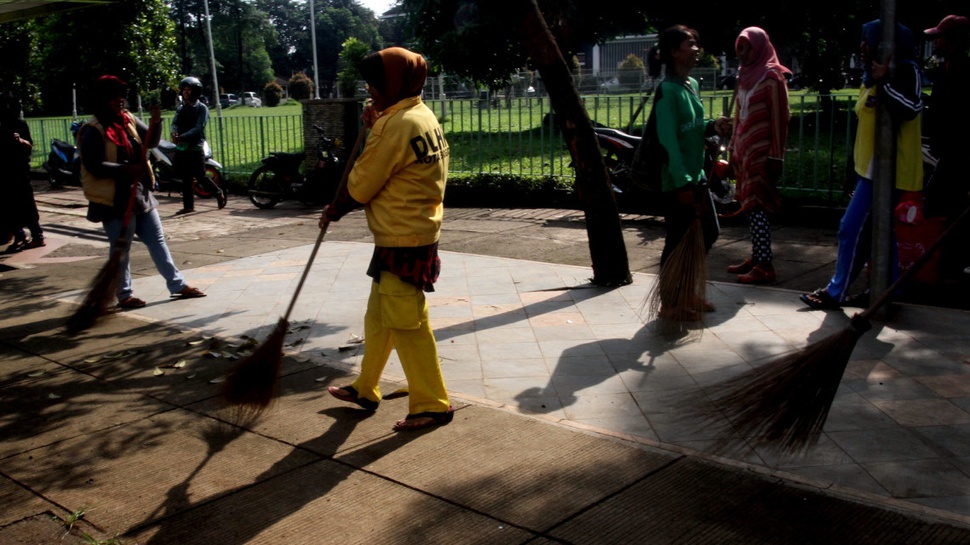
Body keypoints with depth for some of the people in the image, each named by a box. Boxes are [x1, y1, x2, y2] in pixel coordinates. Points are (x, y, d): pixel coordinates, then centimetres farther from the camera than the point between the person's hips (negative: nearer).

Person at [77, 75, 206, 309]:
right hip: (115, 198, -7)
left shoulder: (129, 120, 8)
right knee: (121, 248, 3)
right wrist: (125, 169, -28)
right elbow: (93, 166, -19)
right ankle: (124, 295, 15)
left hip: (140, 193, 7)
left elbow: (151, 142, 7)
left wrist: (156, 122, -11)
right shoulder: (92, 130, -12)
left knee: (157, 240, 12)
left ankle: (177, 285, 19)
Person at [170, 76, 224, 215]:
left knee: (200, 177, -4)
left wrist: (182, 137, -28)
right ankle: (188, 205, 14)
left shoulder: (202, 108, -4)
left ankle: (219, 193, 18)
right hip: (181, 148, 6)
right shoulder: (181, 108, 14)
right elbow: (175, 123, 2)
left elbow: (198, 128, -16)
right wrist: (174, 133, -23)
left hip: (195, 147, -6)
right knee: (185, 179, 7)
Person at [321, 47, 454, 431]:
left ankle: (432, 405, 10)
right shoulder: (422, 116, 11)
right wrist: (375, 127, 5)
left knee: (407, 325, -1)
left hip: (401, 243, -10)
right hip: (416, 232, 10)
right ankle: (365, 389, 33)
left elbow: (360, 185, -12)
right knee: (378, 317, 19)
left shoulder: (396, 124, -19)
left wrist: (334, 210, 5)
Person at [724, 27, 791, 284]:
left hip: (762, 153, -8)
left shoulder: (771, 77, -8)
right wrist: (734, 148, 18)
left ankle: (764, 266, -7)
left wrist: (776, 156, -16)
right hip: (744, 151, 8)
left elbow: (779, 119, -12)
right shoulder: (745, 76, 16)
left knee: (758, 207, -9)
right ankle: (756, 258, 17)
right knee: (750, 205, 10)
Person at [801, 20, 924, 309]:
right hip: (871, 167, 10)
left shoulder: (905, 71, -11)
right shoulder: (871, 77, 16)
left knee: (853, 228, -8)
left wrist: (885, 82, -33)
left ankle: (836, 293, -1)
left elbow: (911, 108, -27)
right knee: (879, 231, 14)